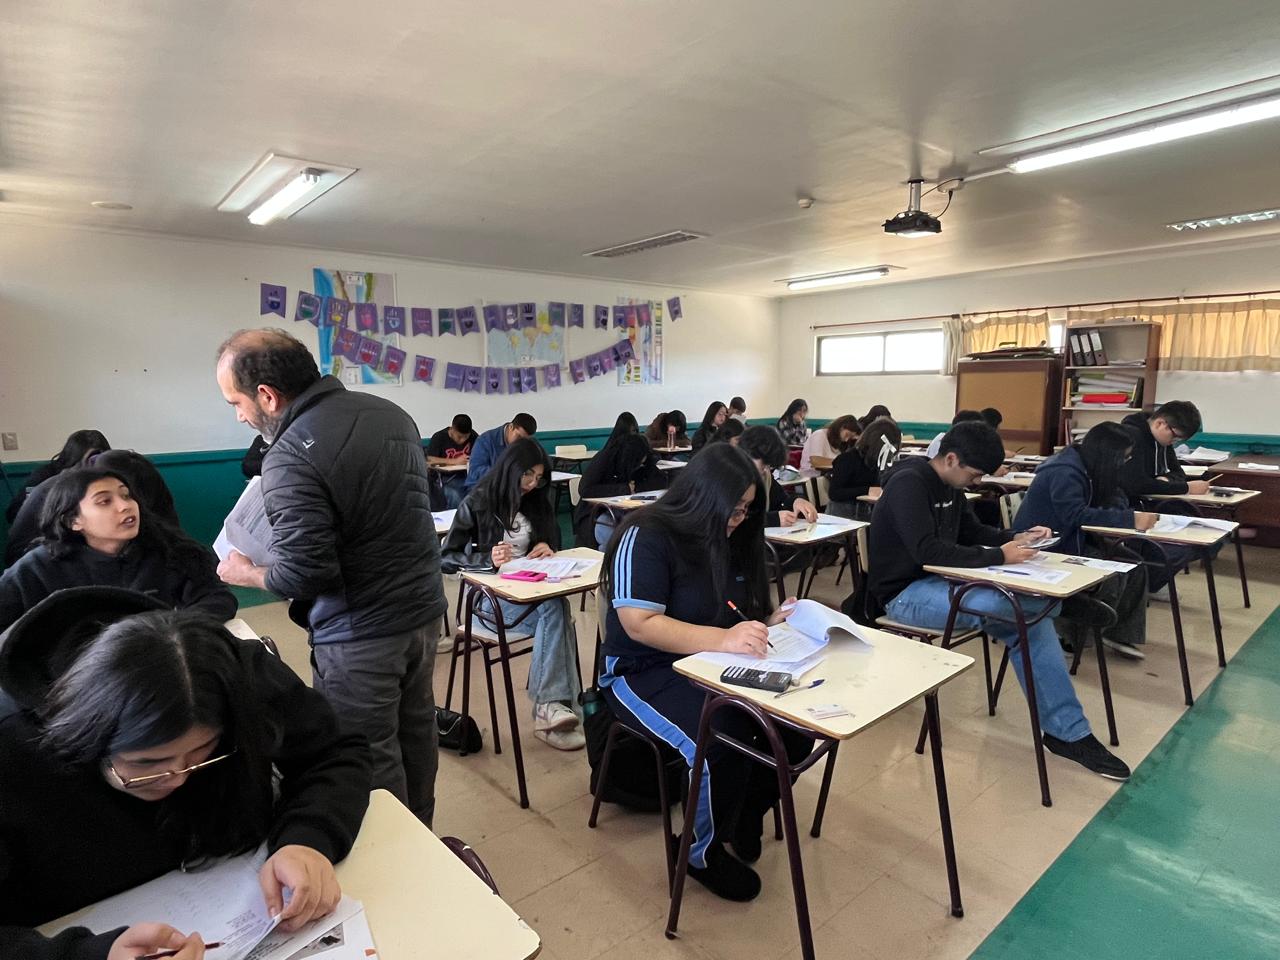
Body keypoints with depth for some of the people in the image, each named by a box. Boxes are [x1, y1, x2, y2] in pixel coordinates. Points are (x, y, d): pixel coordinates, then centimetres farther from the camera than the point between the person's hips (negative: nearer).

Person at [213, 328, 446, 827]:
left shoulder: (290, 456, -21)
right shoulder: (389, 411, 4)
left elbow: (305, 574, -22)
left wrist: (245, 574, -3)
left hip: (361, 635, -8)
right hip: (424, 610, 9)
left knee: (369, 761, 10)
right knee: (415, 733, 23)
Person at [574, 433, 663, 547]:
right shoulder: (603, 459, -16)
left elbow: (661, 481, -4)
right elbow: (584, 490, -27)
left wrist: (637, 487, -20)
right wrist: (624, 489, -27)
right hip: (597, 513, -5)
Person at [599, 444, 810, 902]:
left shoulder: (732, 539, 6)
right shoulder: (646, 536, -17)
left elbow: (742, 613, 14)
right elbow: (639, 624, -26)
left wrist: (771, 623, -8)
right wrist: (723, 640, -35)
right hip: (645, 672, -6)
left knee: (795, 725, -14)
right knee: (724, 747, -29)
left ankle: (748, 810, 16)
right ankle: (704, 853, 2)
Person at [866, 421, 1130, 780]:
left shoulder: (949, 485, 9)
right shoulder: (908, 483, -20)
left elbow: (973, 532, 20)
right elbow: (928, 550, -30)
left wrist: (1016, 538, 1)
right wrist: (998, 556, -26)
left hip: (938, 580, 9)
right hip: (905, 593, -9)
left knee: (1028, 621, -7)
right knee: (995, 606, -32)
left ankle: (1068, 732, 1)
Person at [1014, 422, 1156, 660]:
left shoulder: (1087, 470, 7)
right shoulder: (1064, 473, -22)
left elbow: (1113, 502, 7)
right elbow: (1076, 516, -32)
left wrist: (1137, 516, -15)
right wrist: (1130, 520, -33)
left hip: (1068, 546, 9)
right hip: (1042, 552, -9)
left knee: (1134, 565, -4)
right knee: (1111, 576, -22)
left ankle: (1121, 633, 6)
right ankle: (1068, 636, -6)